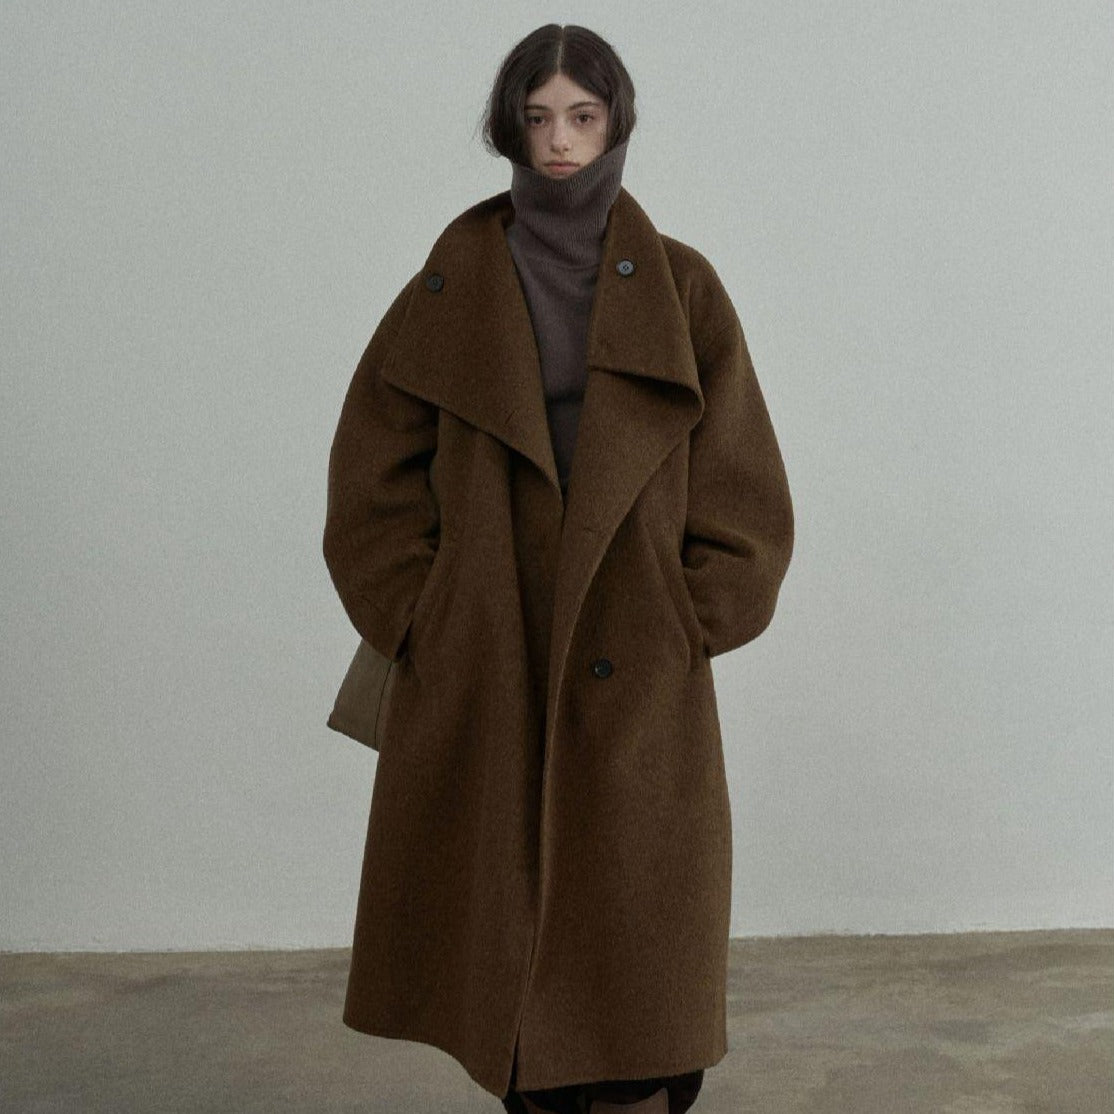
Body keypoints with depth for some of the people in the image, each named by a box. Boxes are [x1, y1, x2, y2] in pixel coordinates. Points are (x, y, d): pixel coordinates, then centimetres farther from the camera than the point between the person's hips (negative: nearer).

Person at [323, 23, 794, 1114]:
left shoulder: (679, 288, 4)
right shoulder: (454, 286, 5)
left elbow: (740, 487, 4)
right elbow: (374, 473, 5)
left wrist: (687, 625, -2)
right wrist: (420, 622, -1)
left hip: (637, 684, 0)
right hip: (483, 681, 1)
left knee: (627, 932, 0)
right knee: (502, 932, 5)